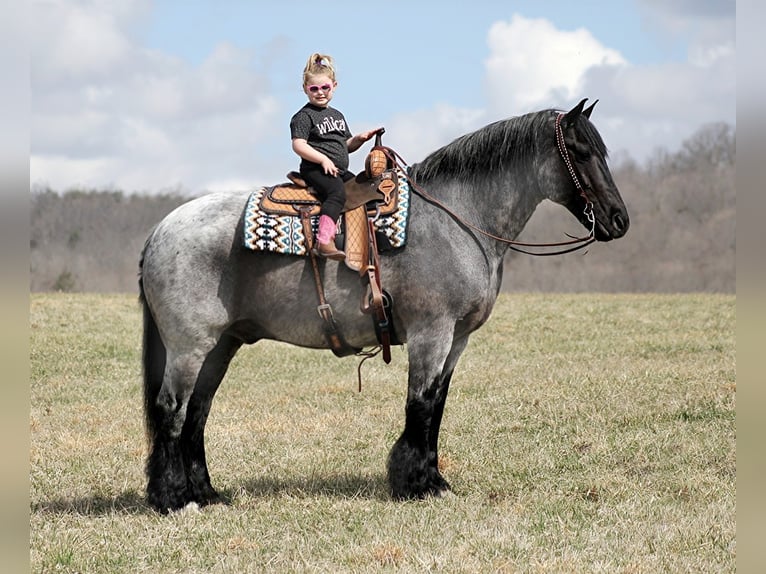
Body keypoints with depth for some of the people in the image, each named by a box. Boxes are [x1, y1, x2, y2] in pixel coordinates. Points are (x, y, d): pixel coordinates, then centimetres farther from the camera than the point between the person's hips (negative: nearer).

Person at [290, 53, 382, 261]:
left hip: (340, 170, 9)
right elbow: (298, 145, -13)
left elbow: (346, 146, 28)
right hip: (315, 169, -9)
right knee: (338, 192, -34)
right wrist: (323, 159, -21)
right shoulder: (304, 116, -2)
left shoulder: (337, 116, 23)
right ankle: (323, 241, -49)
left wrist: (359, 139, 7)